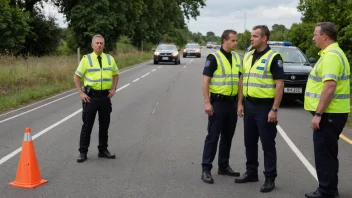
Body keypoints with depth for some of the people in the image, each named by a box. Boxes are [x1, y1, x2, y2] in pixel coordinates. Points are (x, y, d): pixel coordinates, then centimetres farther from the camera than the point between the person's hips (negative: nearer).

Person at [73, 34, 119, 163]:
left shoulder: (109, 59, 6)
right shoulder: (86, 59, -3)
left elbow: (115, 74, 18)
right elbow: (76, 77, 0)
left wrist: (113, 89, 4)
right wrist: (81, 93, -8)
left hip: (105, 96, 3)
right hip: (91, 96, -3)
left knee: (104, 124, 11)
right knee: (87, 125, 1)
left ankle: (103, 150, 23)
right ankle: (83, 152, 10)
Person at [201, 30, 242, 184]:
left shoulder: (237, 58, 10)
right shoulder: (214, 57, -10)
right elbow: (205, 81, -12)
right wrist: (207, 102, -18)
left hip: (232, 102, 6)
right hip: (218, 102, -6)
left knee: (228, 136, 13)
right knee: (213, 136, -3)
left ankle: (223, 166, 25)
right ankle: (206, 169, 4)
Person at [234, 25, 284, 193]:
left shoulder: (273, 57, -10)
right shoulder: (247, 56, 11)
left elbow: (279, 85, -14)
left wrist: (274, 109, -18)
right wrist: (240, 103, 10)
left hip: (265, 106, -7)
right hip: (249, 105, 7)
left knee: (267, 144, 1)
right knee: (250, 142, 15)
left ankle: (270, 178, 12)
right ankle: (251, 172, 29)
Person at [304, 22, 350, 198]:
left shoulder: (331, 55, -18)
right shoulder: (331, 53, 16)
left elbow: (330, 87, -27)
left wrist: (318, 113, -24)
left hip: (329, 114, -11)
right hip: (331, 112, 11)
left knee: (324, 153, -3)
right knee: (327, 152, 17)